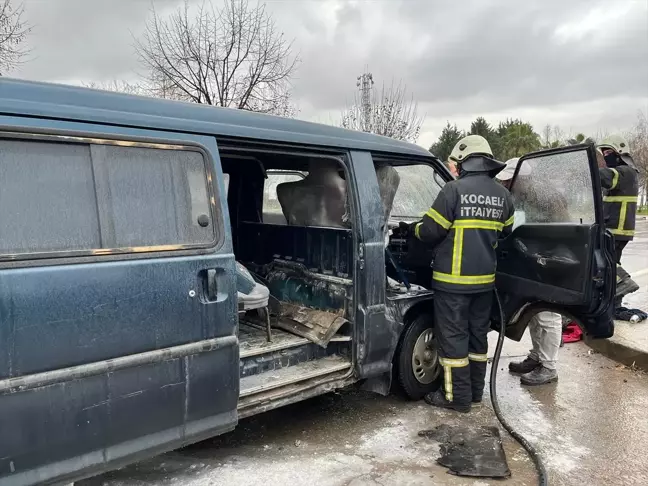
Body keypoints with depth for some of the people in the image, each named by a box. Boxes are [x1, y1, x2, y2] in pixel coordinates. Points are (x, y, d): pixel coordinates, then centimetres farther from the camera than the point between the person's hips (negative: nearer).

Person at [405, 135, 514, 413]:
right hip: (485, 279, 7)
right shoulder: (502, 195, 6)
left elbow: (430, 232, -13)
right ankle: (475, 391, 29)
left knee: (452, 337, 3)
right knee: (477, 334, 17)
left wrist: (415, 229, 9)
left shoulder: (454, 189, -14)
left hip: (453, 280, -6)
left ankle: (458, 398, 11)